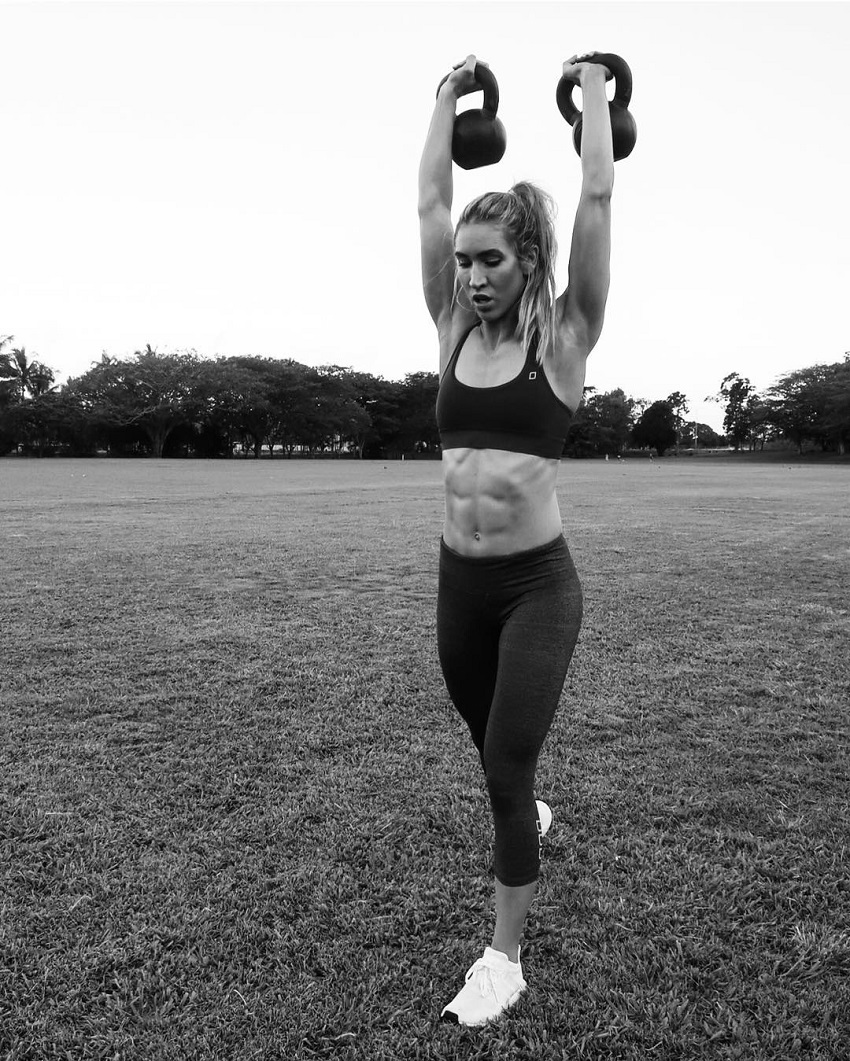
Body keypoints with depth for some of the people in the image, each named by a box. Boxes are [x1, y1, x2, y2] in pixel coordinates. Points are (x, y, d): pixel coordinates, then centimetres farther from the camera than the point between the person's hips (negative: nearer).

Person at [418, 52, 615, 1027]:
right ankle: (529, 817, 57)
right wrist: (450, 97, 16)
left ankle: (504, 959, 15)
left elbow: (597, 198, -7)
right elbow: (428, 201, 7)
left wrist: (593, 92, 6)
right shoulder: (454, 330, 5)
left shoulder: (563, 335, -5)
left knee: (506, 769, -3)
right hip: (458, 581, 5)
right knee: (495, 753, 24)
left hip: (538, 584, -4)